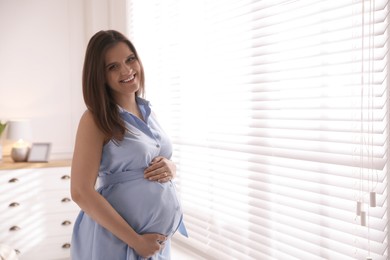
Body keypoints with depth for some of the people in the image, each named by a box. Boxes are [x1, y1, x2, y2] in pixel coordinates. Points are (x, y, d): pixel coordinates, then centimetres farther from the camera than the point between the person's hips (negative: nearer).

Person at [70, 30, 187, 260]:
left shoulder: (147, 112, 5)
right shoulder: (95, 119, -14)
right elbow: (81, 193, -20)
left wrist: (171, 168, -8)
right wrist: (136, 241, -20)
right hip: (116, 240, -6)